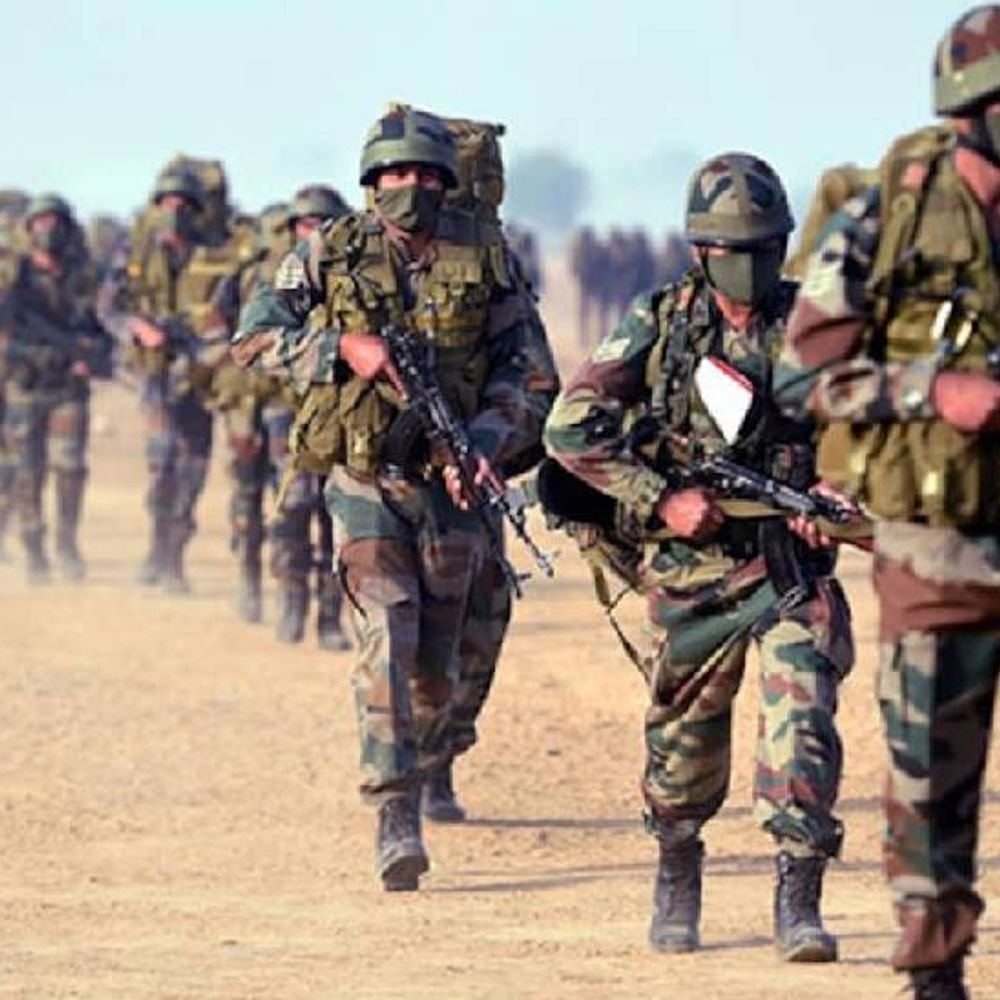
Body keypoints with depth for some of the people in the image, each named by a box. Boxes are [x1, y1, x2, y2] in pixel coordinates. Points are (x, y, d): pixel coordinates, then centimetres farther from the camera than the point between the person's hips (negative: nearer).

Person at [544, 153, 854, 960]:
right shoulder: (659, 326, -2)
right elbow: (571, 428, -7)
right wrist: (662, 498, -15)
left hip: (791, 567, 0)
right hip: (692, 569, 0)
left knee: (802, 720, -16)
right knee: (685, 738, 12)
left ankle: (799, 903, -15)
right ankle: (677, 880, 36)